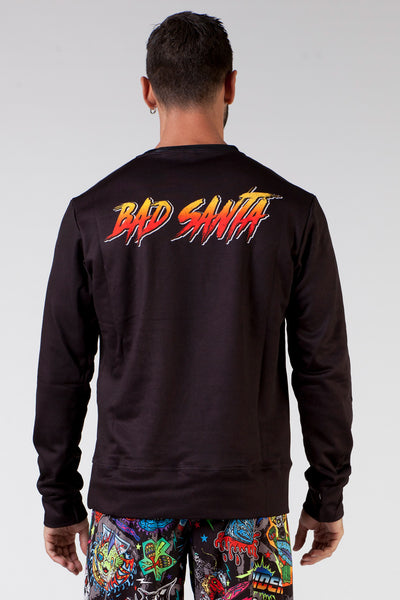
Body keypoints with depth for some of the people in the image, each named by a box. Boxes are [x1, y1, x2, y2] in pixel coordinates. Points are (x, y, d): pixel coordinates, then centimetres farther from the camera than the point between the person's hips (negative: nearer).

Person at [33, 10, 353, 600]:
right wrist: (328, 496, 9)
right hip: (249, 497, 0)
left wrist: (61, 501, 10)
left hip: (130, 494, 1)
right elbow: (322, 365, -2)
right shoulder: (291, 210, -5)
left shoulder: (92, 213, -4)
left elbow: (62, 373, 0)